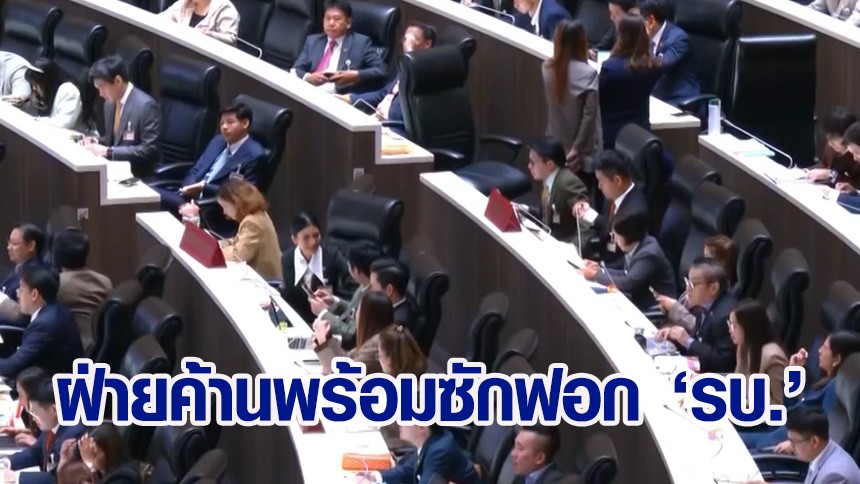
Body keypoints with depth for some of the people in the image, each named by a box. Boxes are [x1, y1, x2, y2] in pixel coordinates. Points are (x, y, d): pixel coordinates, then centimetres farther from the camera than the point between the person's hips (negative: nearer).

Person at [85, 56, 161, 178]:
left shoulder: (145, 105, -16)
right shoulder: (110, 103, 8)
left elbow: (149, 150, -20)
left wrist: (109, 152, -22)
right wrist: (96, 142, 0)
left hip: (137, 174, -8)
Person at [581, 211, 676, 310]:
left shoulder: (648, 255, -25)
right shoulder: (637, 247, 1)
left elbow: (627, 283, -28)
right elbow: (627, 275, 11)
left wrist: (595, 275, -18)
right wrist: (600, 270, -1)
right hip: (642, 299, 8)